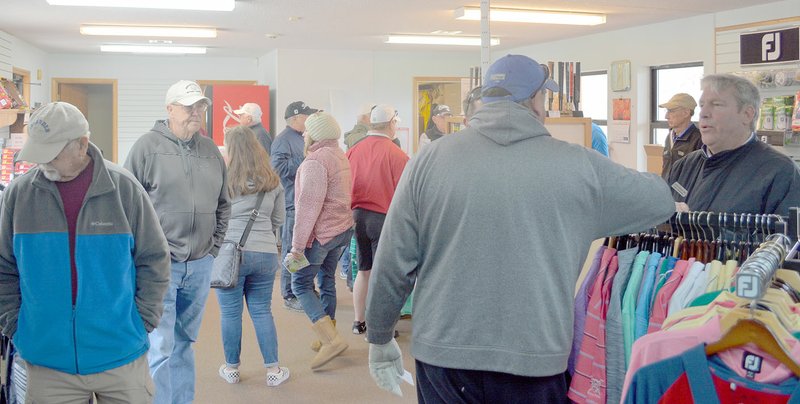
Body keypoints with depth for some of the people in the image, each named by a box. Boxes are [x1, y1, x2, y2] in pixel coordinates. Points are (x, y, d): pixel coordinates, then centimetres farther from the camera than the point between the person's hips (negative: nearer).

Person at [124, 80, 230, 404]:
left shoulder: (210, 150, 10)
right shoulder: (149, 145, -5)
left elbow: (223, 205, 19)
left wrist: (214, 247, 12)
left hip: (200, 266, 5)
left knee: (184, 344, 16)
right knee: (159, 349, -5)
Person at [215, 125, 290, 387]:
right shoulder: (272, 181, 4)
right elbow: (278, 220, 12)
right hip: (266, 253, 3)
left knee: (230, 312, 9)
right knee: (262, 311, 13)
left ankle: (232, 368, 21)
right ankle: (273, 369, 16)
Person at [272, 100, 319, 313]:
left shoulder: (300, 139, 19)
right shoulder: (283, 140, -11)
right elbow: (279, 166, -25)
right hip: (292, 205, -10)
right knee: (292, 249, -4)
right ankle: (290, 295, 4)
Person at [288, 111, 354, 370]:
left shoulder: (316, 161, -17)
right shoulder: (340, 156, 13)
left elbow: (309, 205, -21)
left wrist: (298, 244, -19)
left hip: (321, 232, -9)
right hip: (343, 228, 9)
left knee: (301, 284, -3)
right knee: (327, 280, 17)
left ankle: (331, 340, -13)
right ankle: (328, 336, 24)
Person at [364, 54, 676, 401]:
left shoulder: (428, 161, -4)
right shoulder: (579, 166, -5)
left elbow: (392, 264, -2)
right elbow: (662, 201, 9)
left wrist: (379, 339, 12)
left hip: (442, 356, 1)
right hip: (535, 362, 0)